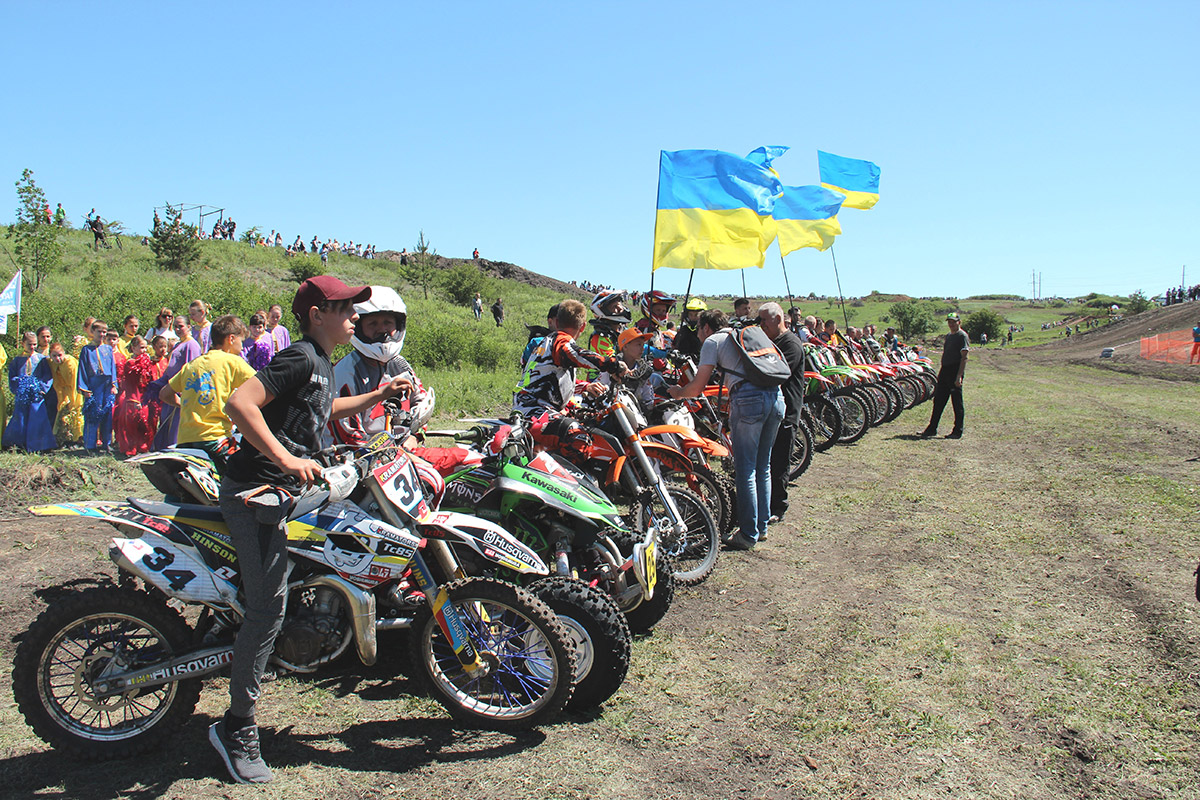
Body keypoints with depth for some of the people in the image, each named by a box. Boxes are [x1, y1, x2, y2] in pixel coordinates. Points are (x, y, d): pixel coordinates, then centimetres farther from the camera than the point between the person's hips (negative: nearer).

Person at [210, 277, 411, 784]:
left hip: (283, 490, 10)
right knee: (269, 608, -9)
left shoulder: (322, 364, 16)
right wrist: (287, 460, -32)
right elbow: (239, 402, -26)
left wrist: (379, 395, 33)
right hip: (257, 493, -10)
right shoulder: (299, 358, -14)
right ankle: (238, 727, 2)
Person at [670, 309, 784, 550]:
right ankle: (762, 525, 26)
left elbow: (697, 388, 2)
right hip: (776, 395, 7)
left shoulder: (712, 341, 9)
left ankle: (749, 534, 4)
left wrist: (678, 392, 22)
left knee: (746, 469, 0)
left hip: (749, 398, -7)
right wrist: (733, 407, 45)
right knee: (763, 467, 17)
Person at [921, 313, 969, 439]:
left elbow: (964, 357, -15)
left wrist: (959, 376, -21)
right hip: (945, 370, 8)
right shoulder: (948, 336, 17)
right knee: (938, 400, 11)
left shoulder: (962, 336, -9)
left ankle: (958, 431, 7)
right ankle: (932, 428, 18)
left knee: (957, 402, -1)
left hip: (955, 371, -8)